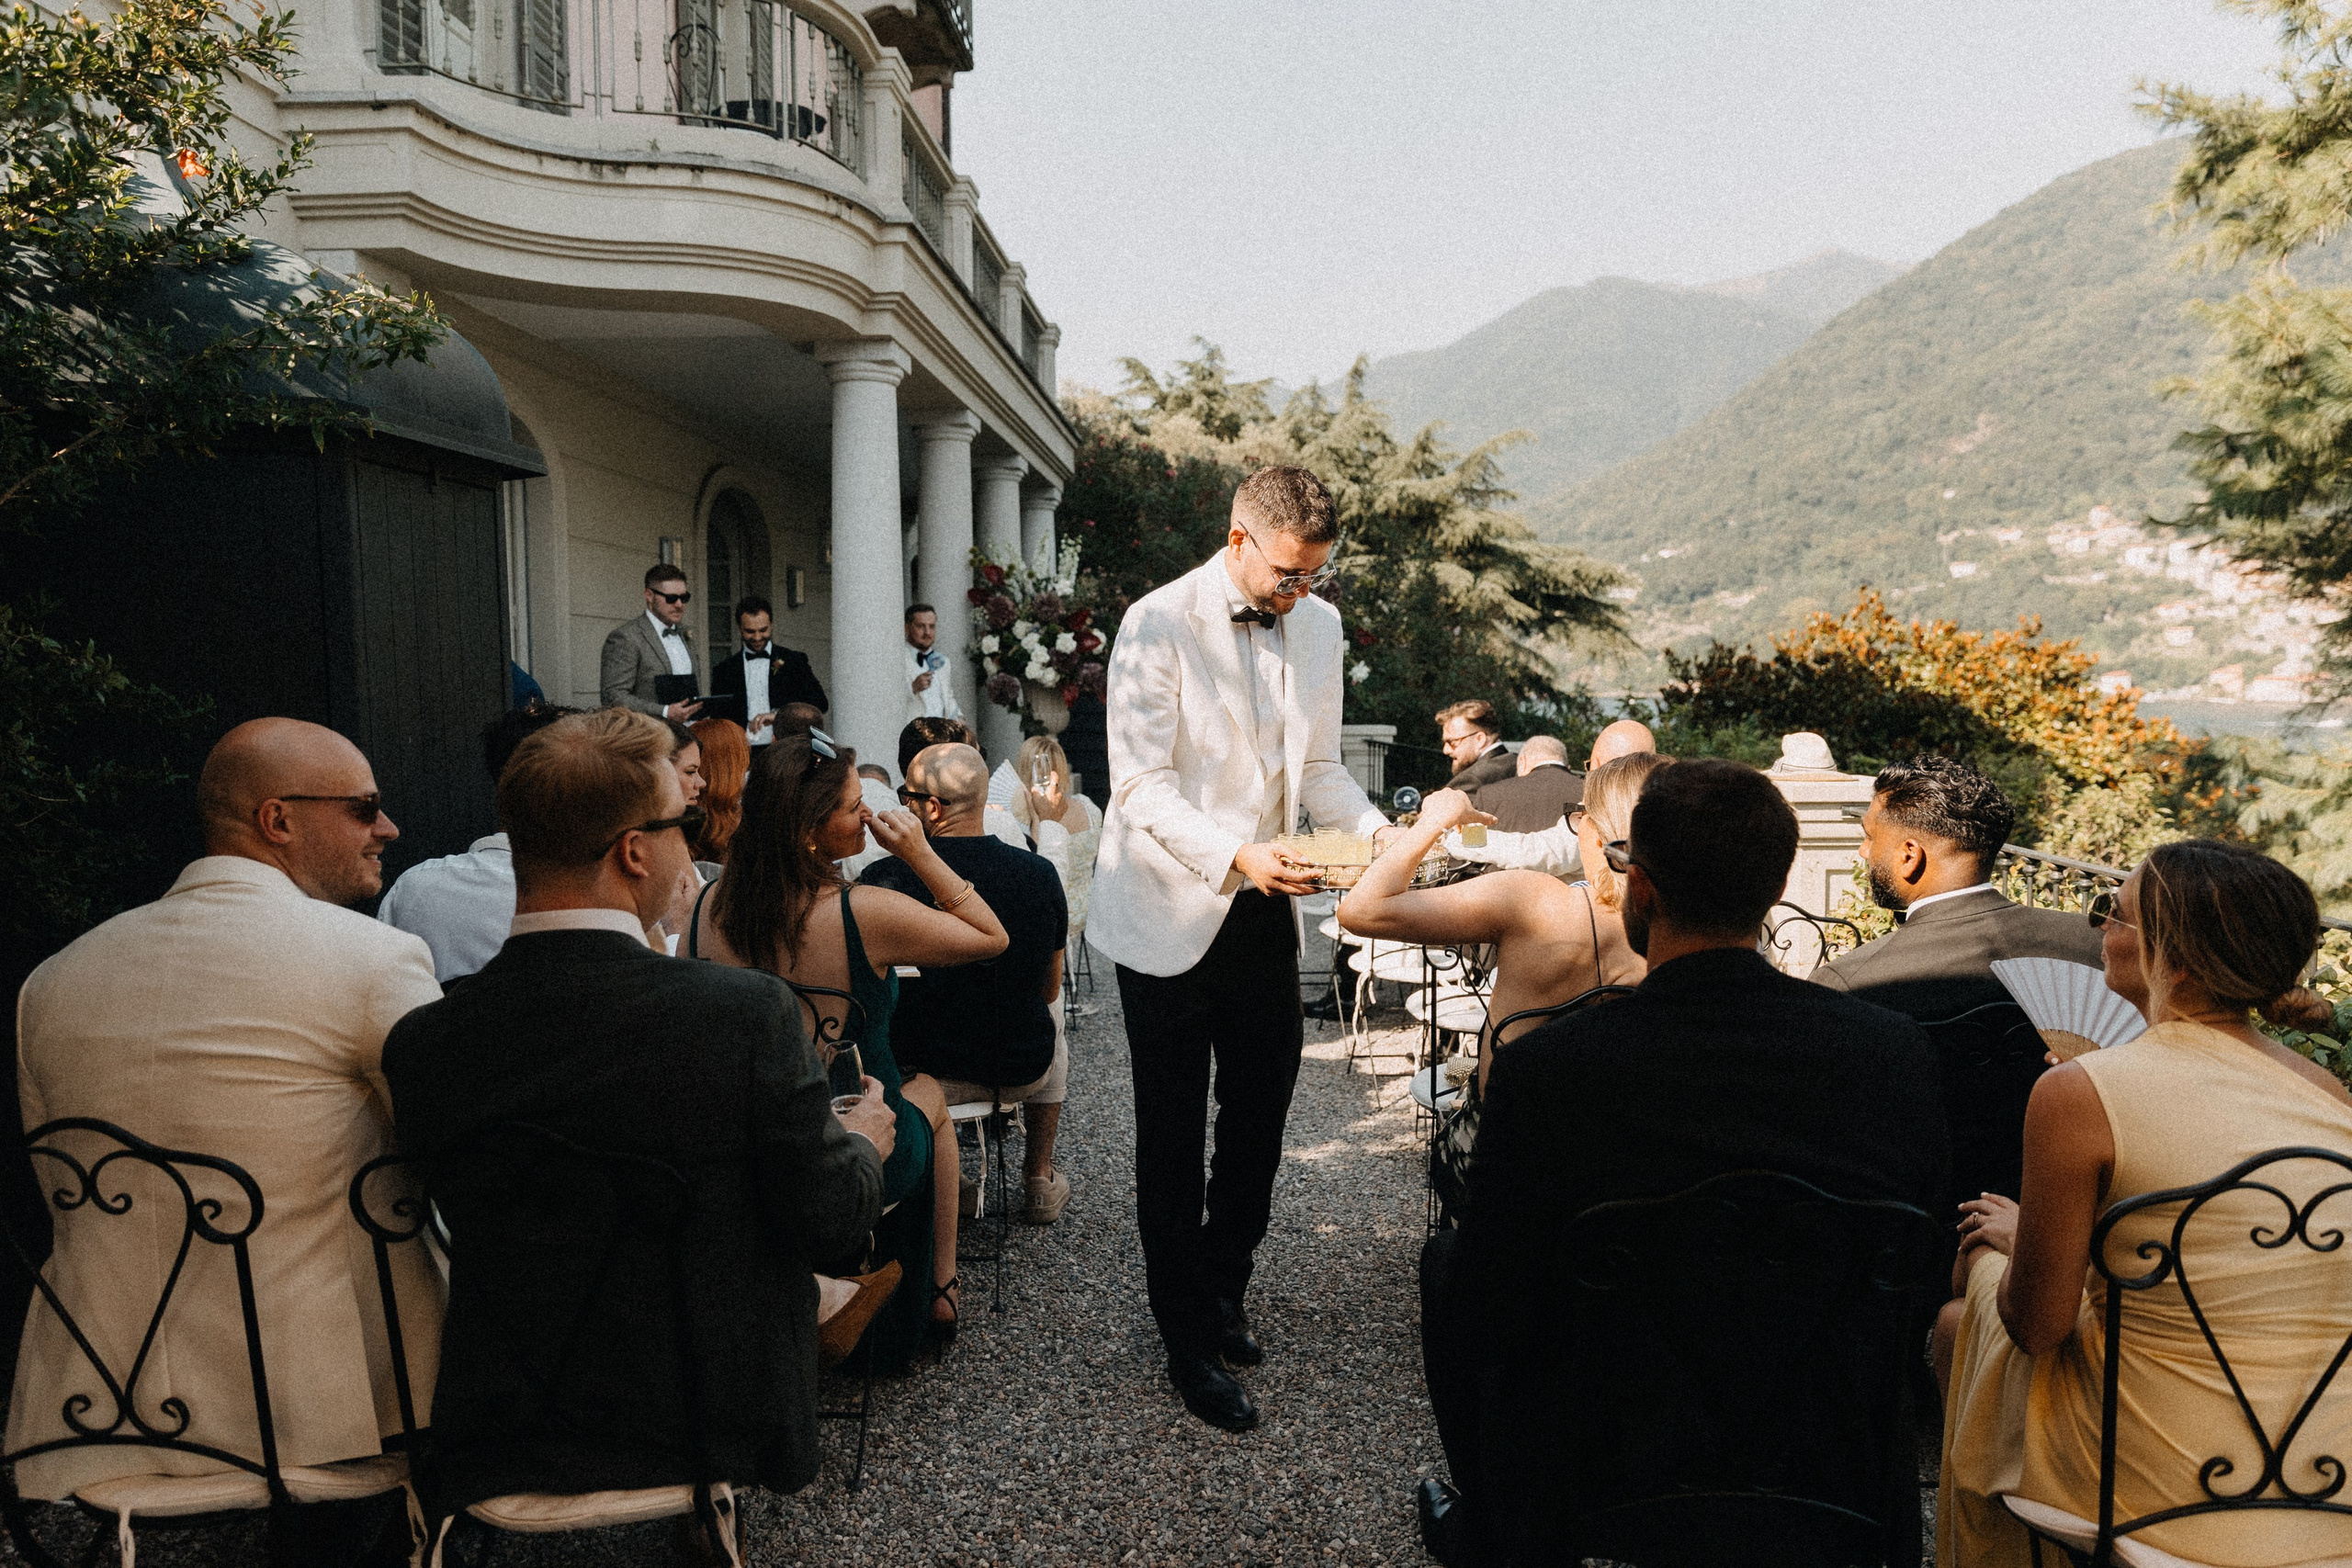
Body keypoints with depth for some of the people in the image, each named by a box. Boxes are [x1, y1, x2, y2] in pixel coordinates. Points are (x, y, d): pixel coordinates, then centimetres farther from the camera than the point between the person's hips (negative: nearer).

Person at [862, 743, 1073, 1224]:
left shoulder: (884, 880, -18)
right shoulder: (1040, 874, -8)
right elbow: (1049, 990, 5)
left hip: (925, 1074, -2)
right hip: (1023, 1069, 2)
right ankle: (1039, 1181, 41)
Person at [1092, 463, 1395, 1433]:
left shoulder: (1318, 625, 5)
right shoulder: (1159, 624, -14)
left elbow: (1319, 767, 11)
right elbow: (1142, 784, -18)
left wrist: (1378, 832, -8)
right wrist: (1232, 855, -32)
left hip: (1265, 908, 6)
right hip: (1172, 909, -5)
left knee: (1262, 1108, 14)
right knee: (1173, 1135, 6)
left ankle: (1223, 1291, 37)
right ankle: (1190, 1343, 21)